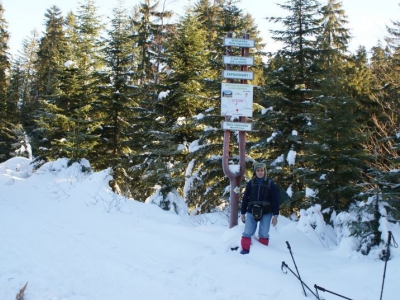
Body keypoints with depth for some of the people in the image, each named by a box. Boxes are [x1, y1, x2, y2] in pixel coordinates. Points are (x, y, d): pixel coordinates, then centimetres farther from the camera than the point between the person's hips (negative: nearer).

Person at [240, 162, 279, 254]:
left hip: (266, 213, -1)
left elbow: (275, 200, -1)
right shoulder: (251, 183, 3)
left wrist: (275, 215, -5)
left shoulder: (270, 183, 0)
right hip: (251, 212, 1)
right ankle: (245, 250, 8)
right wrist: (243, 213, 5)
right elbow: (245, 198, 6)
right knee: (247, 232, -2)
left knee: (264, 234, 4)